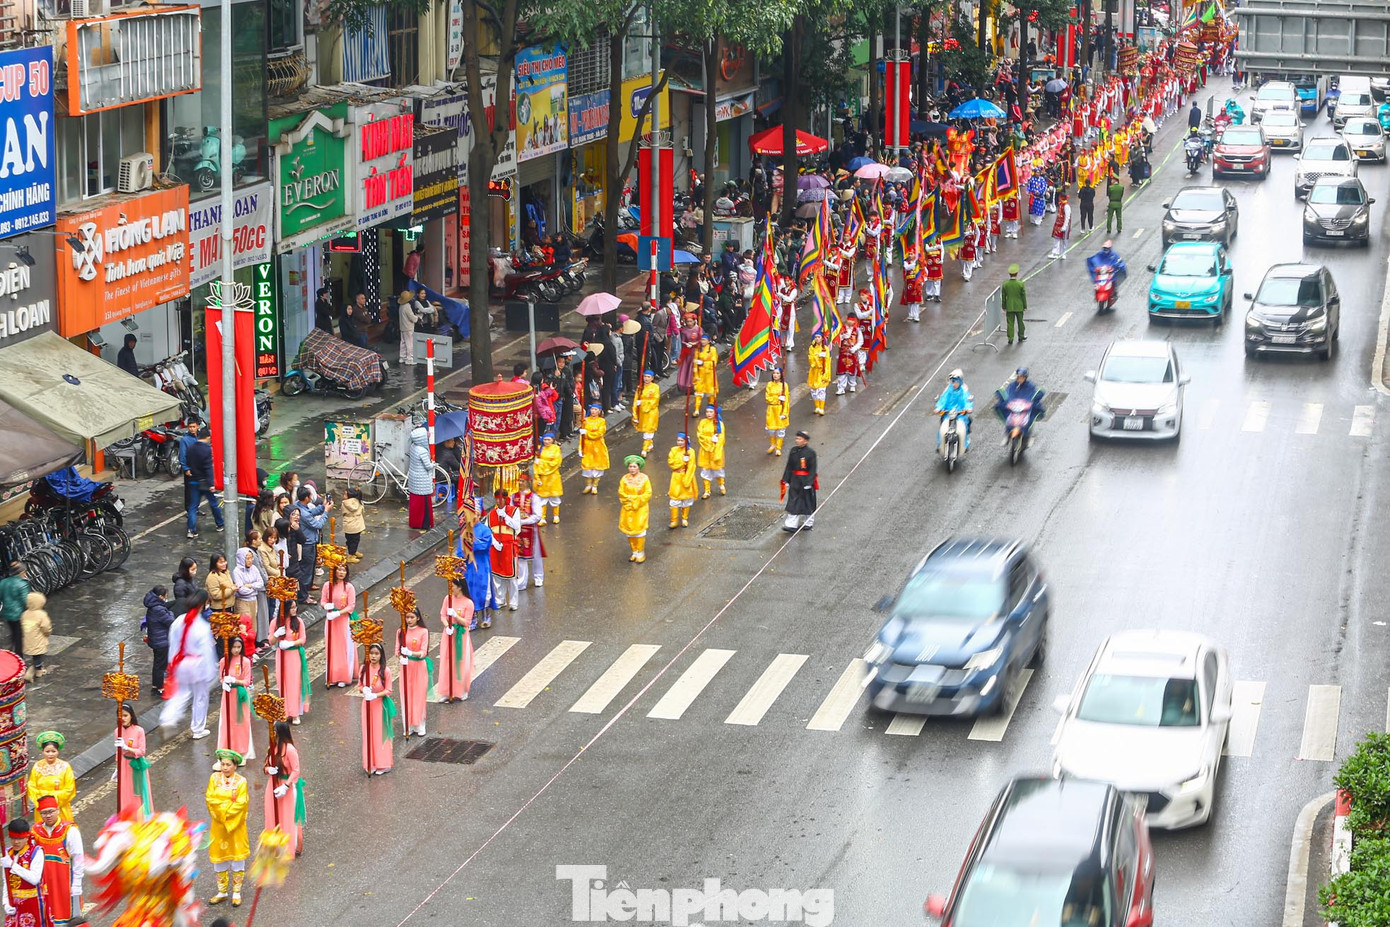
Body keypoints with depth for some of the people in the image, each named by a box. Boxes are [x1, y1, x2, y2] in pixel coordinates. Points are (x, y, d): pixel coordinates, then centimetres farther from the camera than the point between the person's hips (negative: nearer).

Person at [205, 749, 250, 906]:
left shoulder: (241, 781, -9)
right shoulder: (215, 778, 0)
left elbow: (241, 803, -16)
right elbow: (209, 797, -7)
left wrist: (222, 808, -17)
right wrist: (229, 801, -17)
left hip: (235, 825, -3)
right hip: (218, 825, 3)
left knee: (237, 859, 5)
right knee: (219, 859, 10)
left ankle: (237, 893, 17)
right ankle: (222, 892, 23)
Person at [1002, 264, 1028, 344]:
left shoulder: (1005, 284, -8)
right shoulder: (1020, 284, -13)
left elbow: (1003, 297, -1)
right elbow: (1023, 296, -6)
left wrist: (1004, 307, 9)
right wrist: (1025, 306, 5)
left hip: (1009, 307, 0)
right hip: (1019, 307, 0)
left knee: (1010, 323, 5)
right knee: (1020, 322, 17)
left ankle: (1010, 339, 5)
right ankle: (1021, 336, 30)